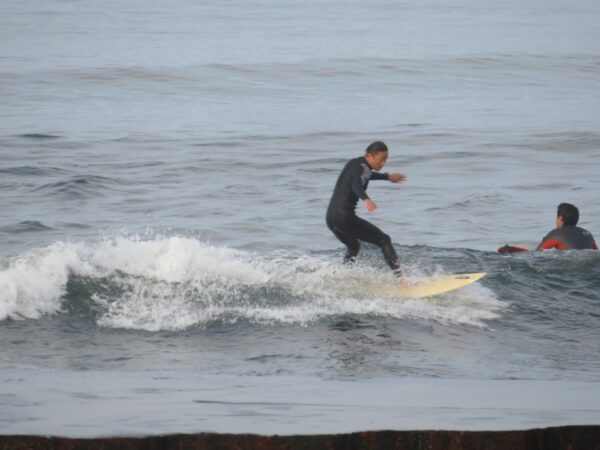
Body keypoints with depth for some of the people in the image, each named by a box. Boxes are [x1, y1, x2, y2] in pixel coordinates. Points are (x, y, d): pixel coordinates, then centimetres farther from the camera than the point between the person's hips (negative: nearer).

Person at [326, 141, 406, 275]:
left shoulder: (354, 163, 17)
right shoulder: (363, 167, -12)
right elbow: (356, 185, -34)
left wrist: (388, 177, 54)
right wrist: (366, 199, -53)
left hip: (330, 217, 9)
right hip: (344, 217, -9)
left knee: (353, 247, 33)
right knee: (384, 240, -3)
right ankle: (399, 277, -10)